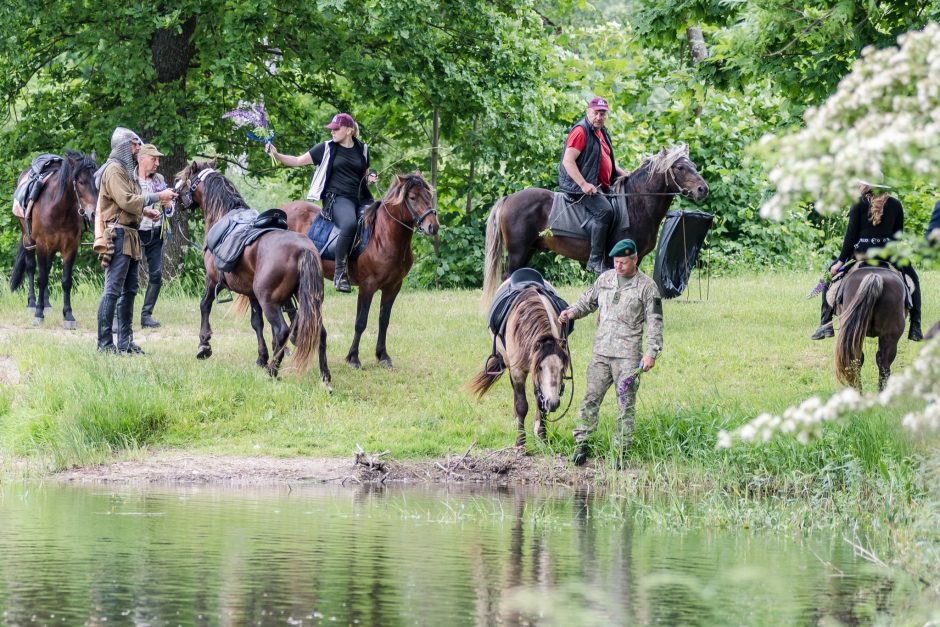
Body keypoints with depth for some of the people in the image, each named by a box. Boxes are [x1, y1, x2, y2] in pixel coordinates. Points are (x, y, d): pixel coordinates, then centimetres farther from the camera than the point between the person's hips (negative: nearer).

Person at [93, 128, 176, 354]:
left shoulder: (126, 170, 21)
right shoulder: (114, 170, -11)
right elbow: (126, 201, -20)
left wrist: (145, 211, 10)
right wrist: (158, 197, -16)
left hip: (130, 236, 11)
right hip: (118, 236, -11)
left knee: (129, 291, 12)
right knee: (113, 290, -11)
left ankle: (125, 341, 17)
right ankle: (104, 343, -11)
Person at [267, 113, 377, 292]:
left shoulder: (362, 150, 16)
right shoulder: (327, 149, 7)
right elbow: (298, 161, 8)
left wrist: (370, 178, 5)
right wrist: (277, 155, -4)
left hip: (360, 198, 5)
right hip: (337, 198, -5)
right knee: (349, 223, -37)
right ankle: (340, 272, -31)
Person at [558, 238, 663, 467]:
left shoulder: (647, 287, -3)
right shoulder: (605, 279, 11)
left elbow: (654, 322, -4)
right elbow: (588, 301, 22)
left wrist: (651, 352, -13)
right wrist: (571, 312, 1)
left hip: (627, 355, -4)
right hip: (601, 352, 4)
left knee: (627, 404, -1)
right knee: (591, 398, 1)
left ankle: (622, 450, 3)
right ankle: (582, 444, 6)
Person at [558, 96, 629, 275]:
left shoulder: (603, 132, 18)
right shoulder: (581, 131, -11)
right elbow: (568, 161, -19)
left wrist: (625, 175, 15)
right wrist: (584, 184, -26)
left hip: (601, 186, 10)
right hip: (579, 186, -10)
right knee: (604, 210, -30)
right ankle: (595, 260, -30)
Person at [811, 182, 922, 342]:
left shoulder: (859, 204, -2)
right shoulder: (896, 205, 6)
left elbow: (851, 234, -4)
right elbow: (898, 235, 8)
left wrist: (841, 261, 1)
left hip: (861, 253, -1)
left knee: (831, 275, 23)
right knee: (912, 278, 26)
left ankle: (826, 324, 12)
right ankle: (915, 328, 16)